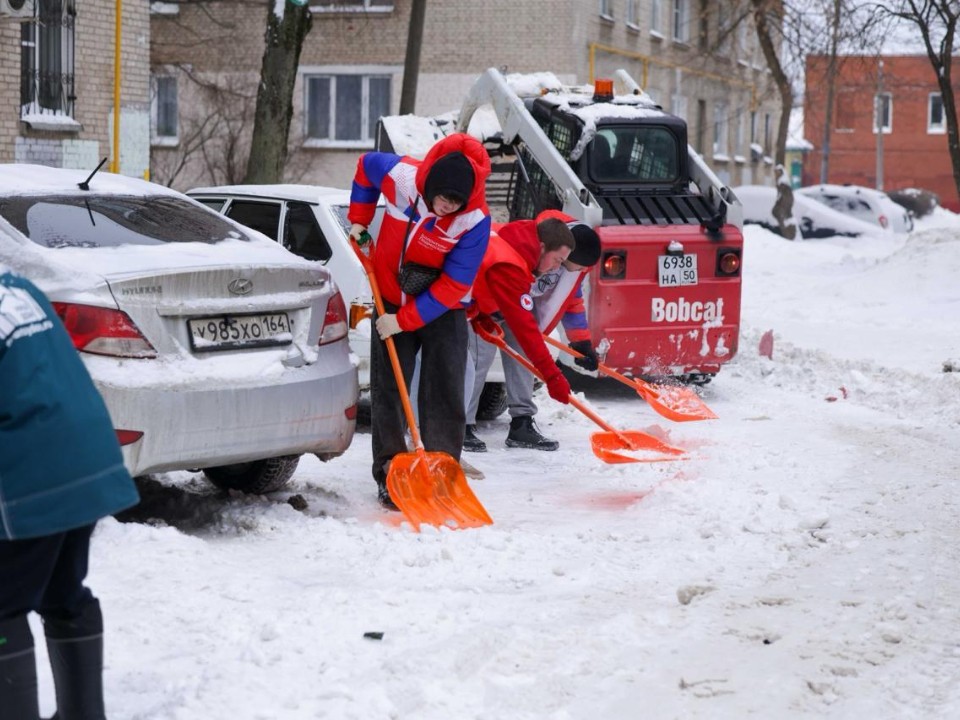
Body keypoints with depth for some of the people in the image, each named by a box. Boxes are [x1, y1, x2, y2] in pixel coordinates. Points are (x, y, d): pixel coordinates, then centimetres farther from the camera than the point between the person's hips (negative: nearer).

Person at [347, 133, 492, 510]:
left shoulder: (475, 220, -28)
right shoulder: (400, 176, -23)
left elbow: (454, 285, -25)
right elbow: (366, 164, 2)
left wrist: (405, 320, -25)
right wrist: (359, 219, 2)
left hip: (443, 309, -2)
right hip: (393, 300, 2)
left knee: (445, 394, -3)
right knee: (387, 391, 3)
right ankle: (389, 476, 10)